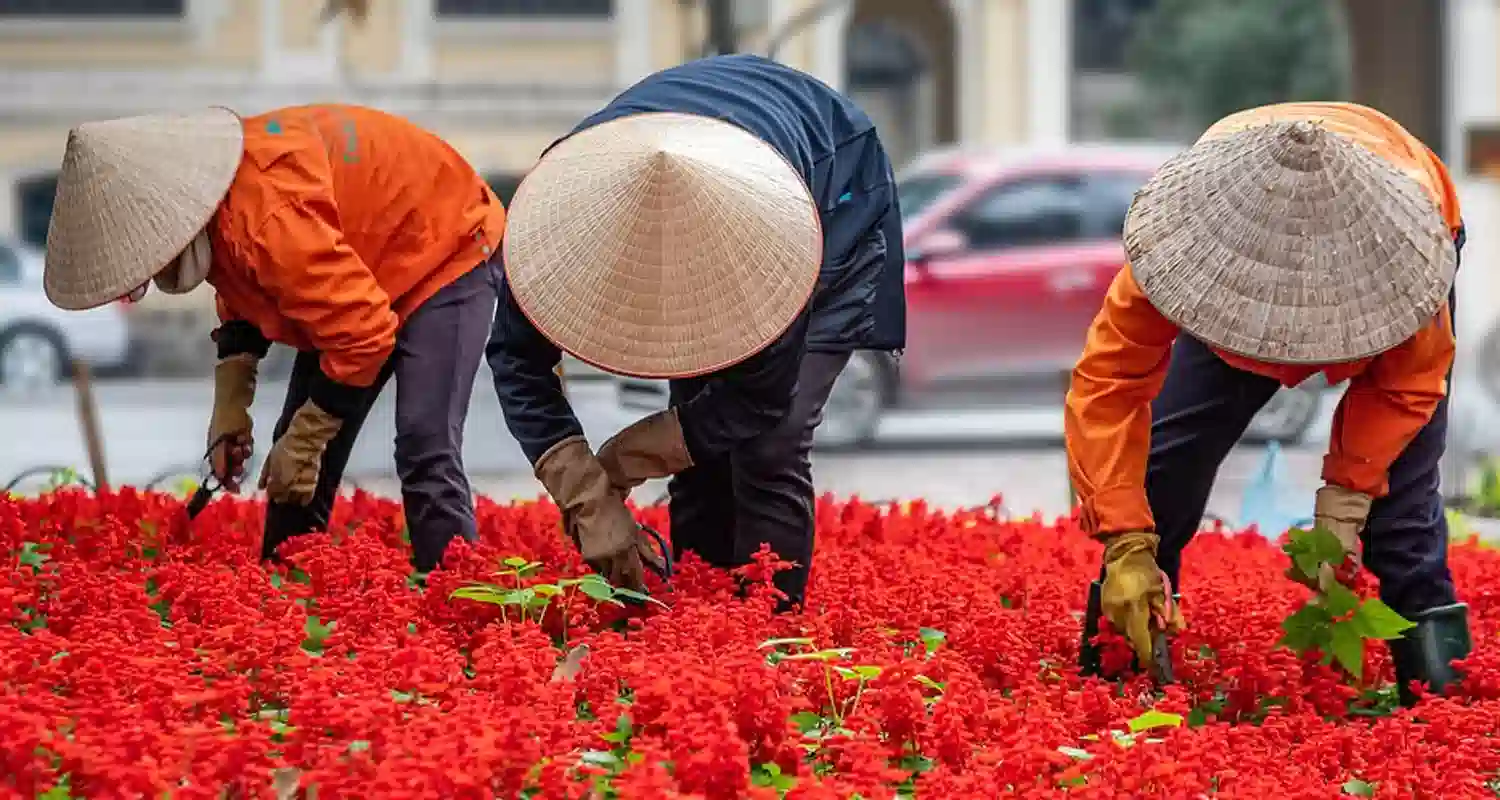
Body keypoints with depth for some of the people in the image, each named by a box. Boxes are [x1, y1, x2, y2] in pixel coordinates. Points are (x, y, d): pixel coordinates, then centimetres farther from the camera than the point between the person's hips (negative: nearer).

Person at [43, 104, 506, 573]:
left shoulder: (268, 220, -41)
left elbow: (362, 335, -36)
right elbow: (242, 300, 9)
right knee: (296, 463, 8)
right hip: (353, 285, 9)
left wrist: (303, 442, -25)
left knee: (426, 456, -23)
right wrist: (230, 406, -4)